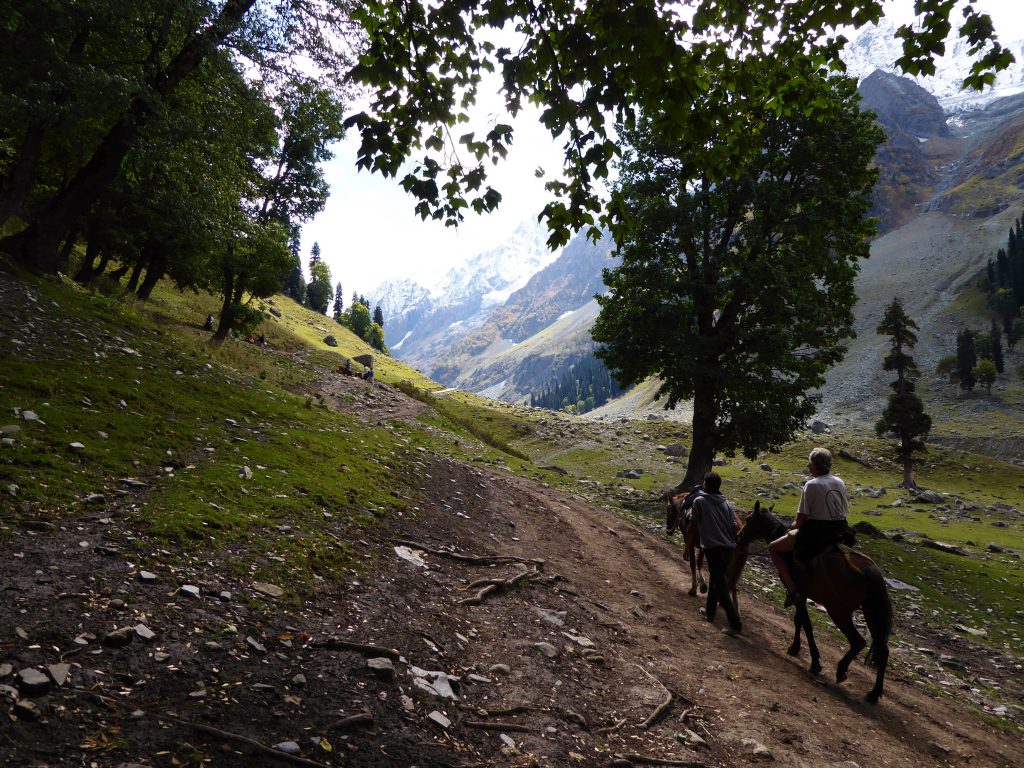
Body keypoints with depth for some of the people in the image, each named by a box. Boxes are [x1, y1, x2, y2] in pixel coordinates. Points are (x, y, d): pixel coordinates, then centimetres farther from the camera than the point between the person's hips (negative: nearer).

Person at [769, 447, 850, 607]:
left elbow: (801, 518, -15)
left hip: (815, 533, -8)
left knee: (773, 548, 6)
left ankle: (792, 589, -5)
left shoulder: (811, 485, -15)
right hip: (839, 532, 8)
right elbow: (845, 511, 13)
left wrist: (794, 526, 5)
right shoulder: (840, 483, 6)